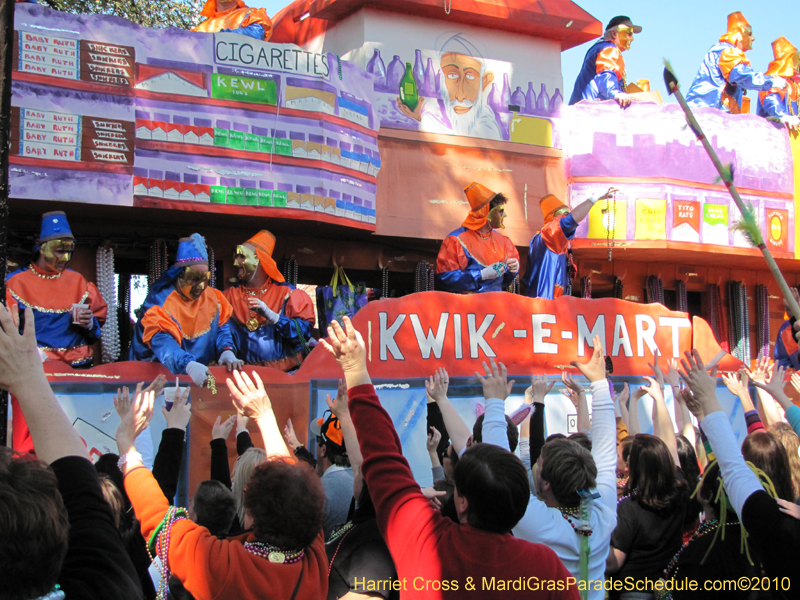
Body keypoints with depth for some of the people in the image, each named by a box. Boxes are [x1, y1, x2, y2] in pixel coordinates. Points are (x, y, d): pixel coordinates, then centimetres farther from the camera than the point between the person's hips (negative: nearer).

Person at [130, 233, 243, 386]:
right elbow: (161, 341, -26)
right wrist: (188, 365, -43)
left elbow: (222, 327, 10)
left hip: (204, 372, 3)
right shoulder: (159, 300, -13)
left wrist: (226, 350, -13)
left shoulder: (213, 297, 6)